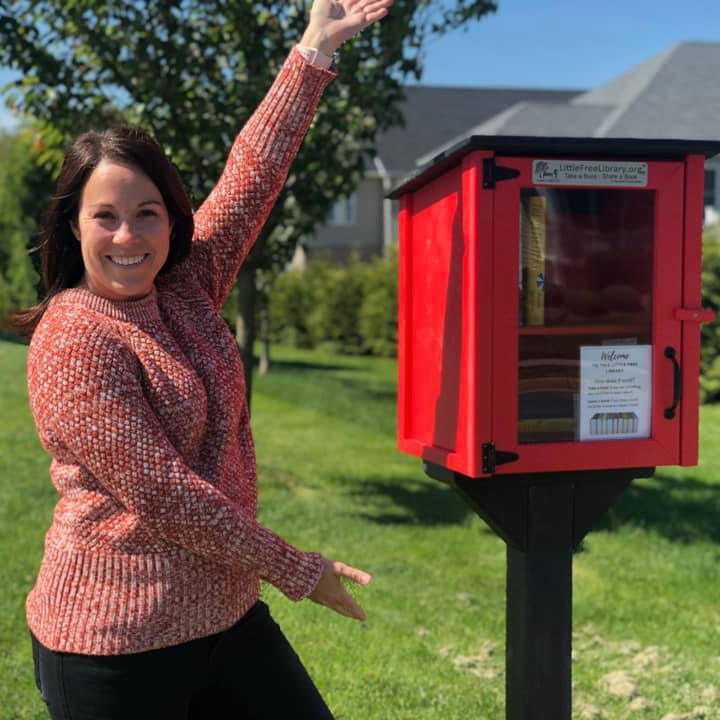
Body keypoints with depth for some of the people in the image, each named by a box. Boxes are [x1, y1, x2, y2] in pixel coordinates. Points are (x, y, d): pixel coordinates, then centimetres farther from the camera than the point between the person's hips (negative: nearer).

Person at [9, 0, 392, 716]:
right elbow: (161, 494, -21)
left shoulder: (186, 290, 3)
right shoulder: (73, 340, -18)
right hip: (116, 647, -7)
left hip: (226, 614, 7)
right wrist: (299, 570, -16)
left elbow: (251, 174, 3)